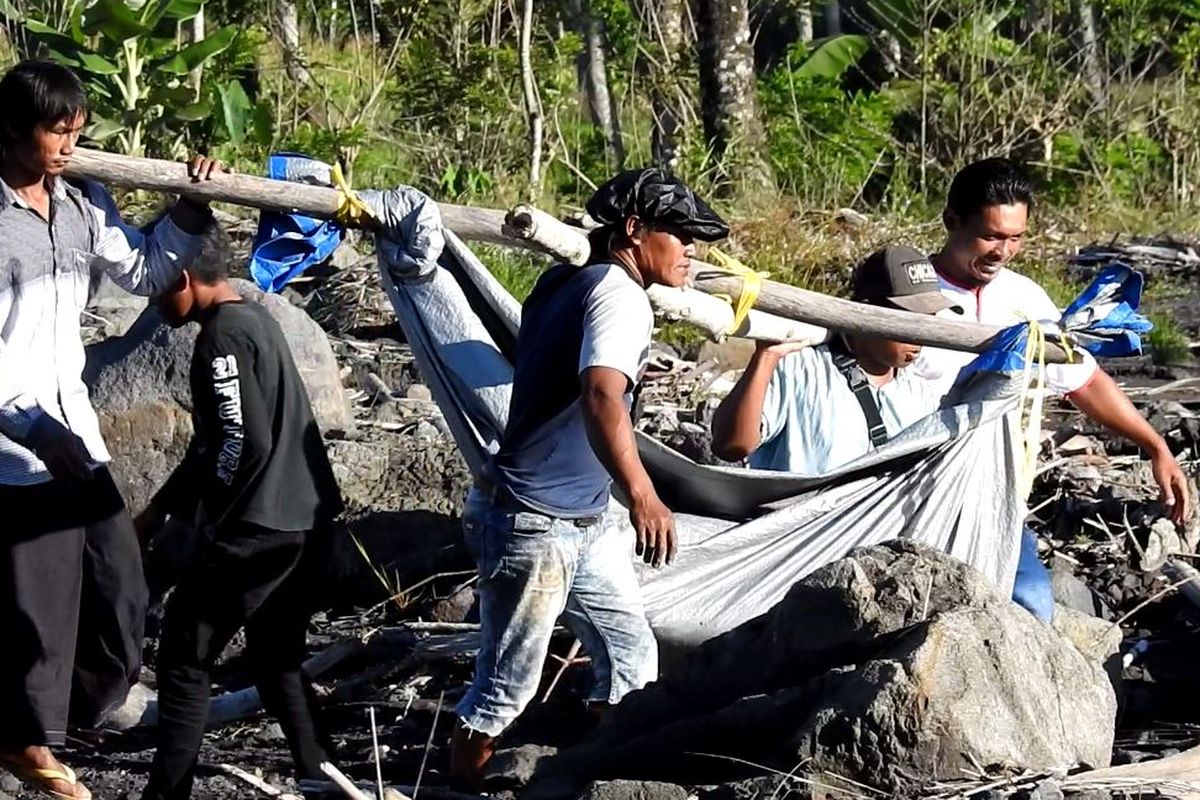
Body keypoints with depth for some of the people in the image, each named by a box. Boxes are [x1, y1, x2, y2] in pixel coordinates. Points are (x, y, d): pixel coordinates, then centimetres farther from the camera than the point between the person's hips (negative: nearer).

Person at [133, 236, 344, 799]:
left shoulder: (222, 338, -14)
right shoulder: (256, 320, 16)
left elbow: (241, 442, -19)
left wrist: (173, 509, -7)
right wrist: (162, 507, 25)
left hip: (256, 529, -9)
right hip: (305, 521, 10)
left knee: (183, 660, -2)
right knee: (278, 660, 17)